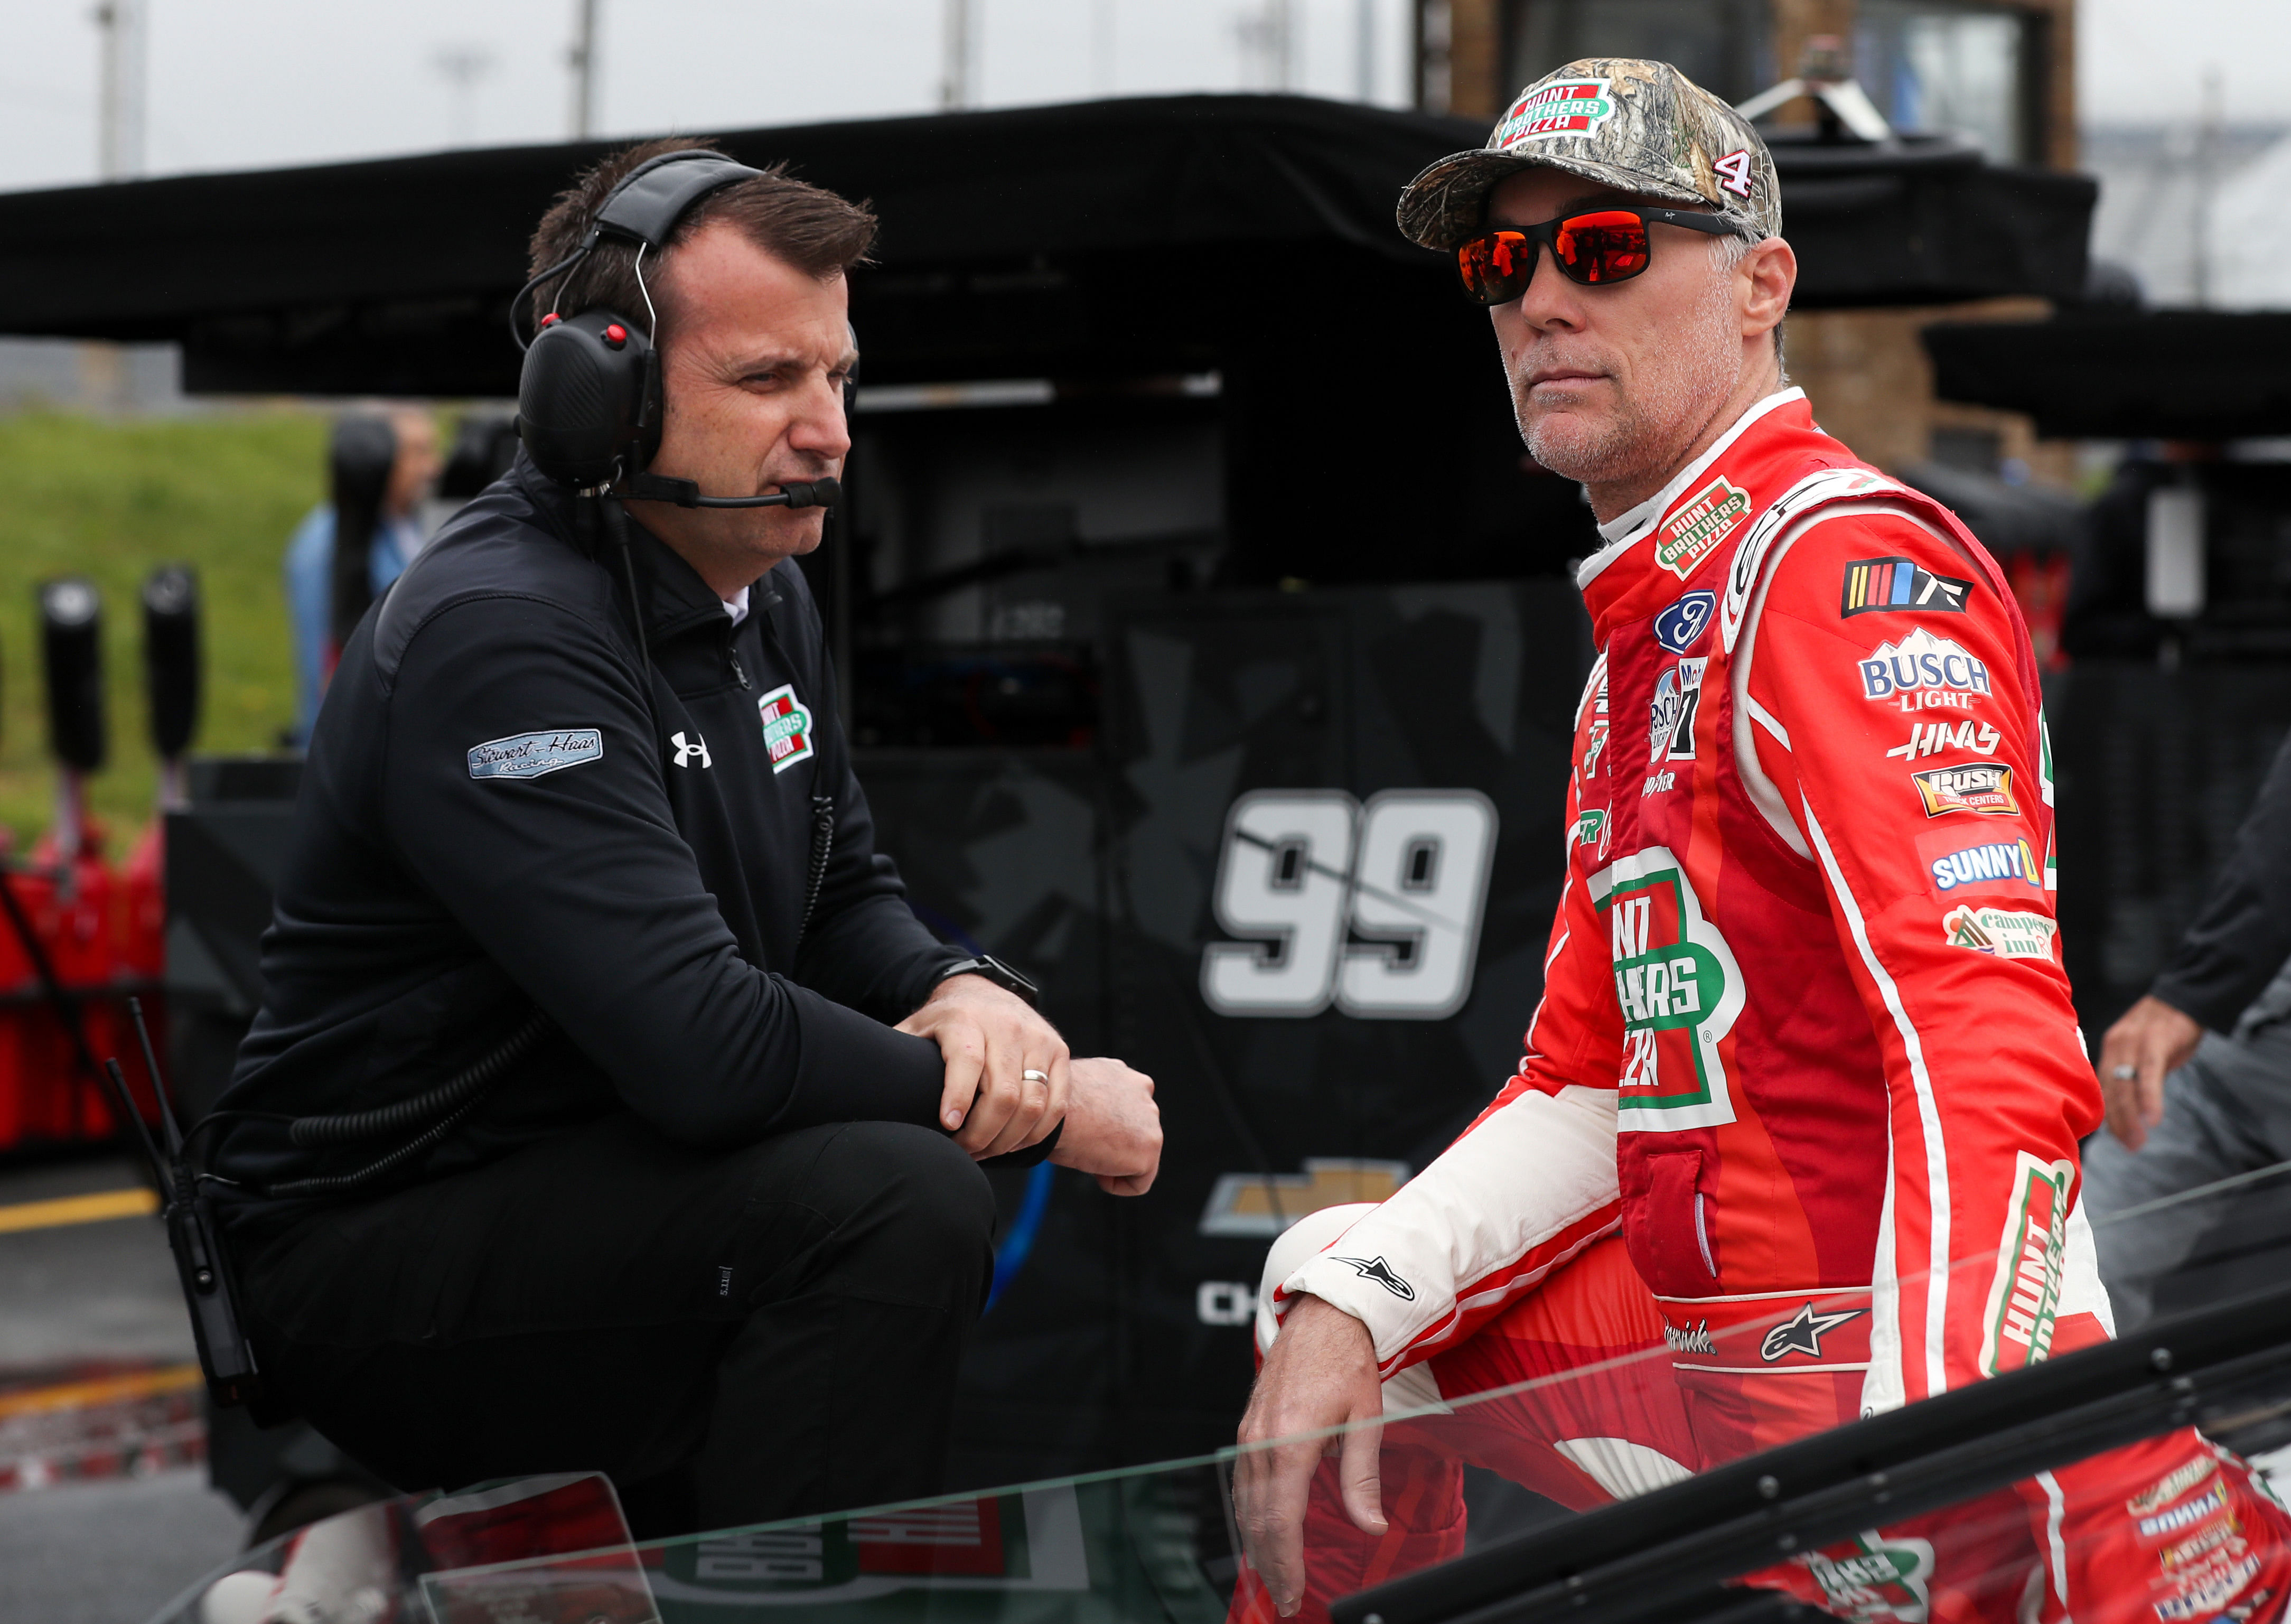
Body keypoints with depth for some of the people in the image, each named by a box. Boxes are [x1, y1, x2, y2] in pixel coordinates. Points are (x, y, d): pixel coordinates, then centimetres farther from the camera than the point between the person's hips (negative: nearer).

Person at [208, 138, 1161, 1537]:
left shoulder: (763, 591, 8)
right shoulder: (501, 636, -24)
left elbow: (848, 893, 17)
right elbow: (701, 1044, -31)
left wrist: (960, 994, -8)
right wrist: (1040, 1109, -20)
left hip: (619, 1182, 10)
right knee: (896, 1196, -28)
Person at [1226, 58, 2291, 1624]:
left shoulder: (1851, 564, -14)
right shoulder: (1643, 628, 18)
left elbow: (1995, 1047, -27)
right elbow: (1590, 1087, 18)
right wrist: (1347, 1308, 2)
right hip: (1708, 1311, 9)